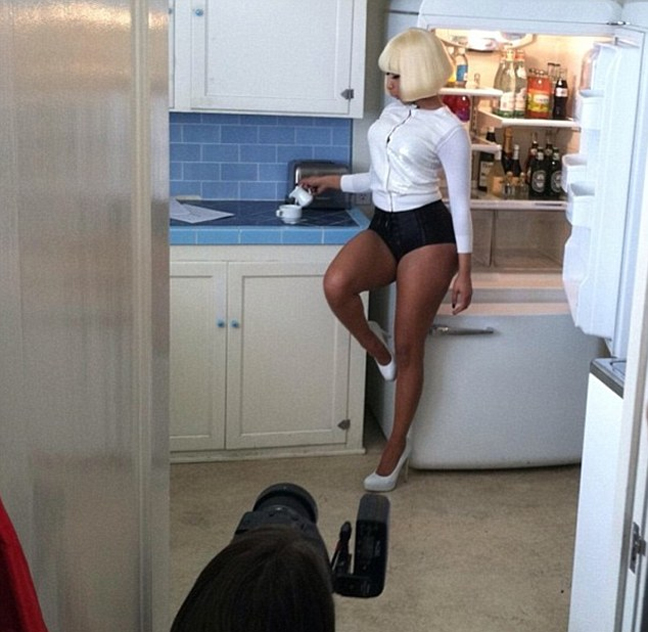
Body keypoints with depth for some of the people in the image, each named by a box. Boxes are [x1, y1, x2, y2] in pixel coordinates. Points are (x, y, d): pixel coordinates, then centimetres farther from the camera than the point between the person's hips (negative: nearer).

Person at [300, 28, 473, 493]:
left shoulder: (448, 129, -10)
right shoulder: (393, 110, 12)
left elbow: (461, 203, -8)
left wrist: (464, 272, -9)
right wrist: (334, 182, 23)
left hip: (427, 232, -6)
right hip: (383, 226, 6)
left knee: (409, 346, -1)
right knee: (336, 284, -27)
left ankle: (398, 444, 16)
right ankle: (377, 350, 4)